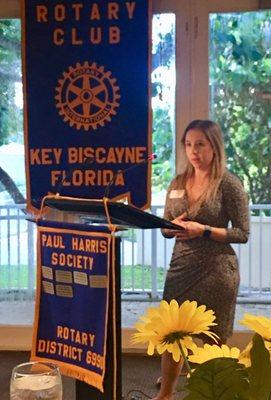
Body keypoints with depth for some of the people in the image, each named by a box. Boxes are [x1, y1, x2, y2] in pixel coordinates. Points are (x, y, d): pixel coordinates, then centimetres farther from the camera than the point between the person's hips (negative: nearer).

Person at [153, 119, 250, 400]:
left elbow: (242, 234, -8)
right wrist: (173, 227, -9)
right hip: (181, 267, 5)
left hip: (215, 270, -5)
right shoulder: (177, 183, 8)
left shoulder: (229, 184, -7)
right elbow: (166, 229, 15)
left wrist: (204, 230, -19)